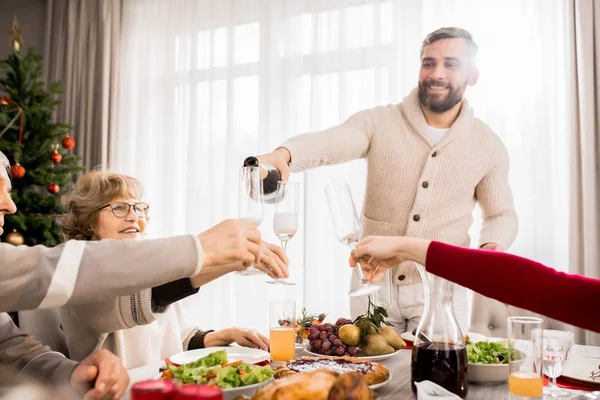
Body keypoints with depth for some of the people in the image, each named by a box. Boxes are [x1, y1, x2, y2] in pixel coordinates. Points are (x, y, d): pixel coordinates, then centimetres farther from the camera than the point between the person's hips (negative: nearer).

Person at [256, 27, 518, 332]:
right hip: (374, 286, 0)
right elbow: (325, 143, -25)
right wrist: (283, 154, -47)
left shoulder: (488, 145, -1)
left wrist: (491, 246, -12)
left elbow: (502, 215, 11)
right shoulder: (378, 123, -7)